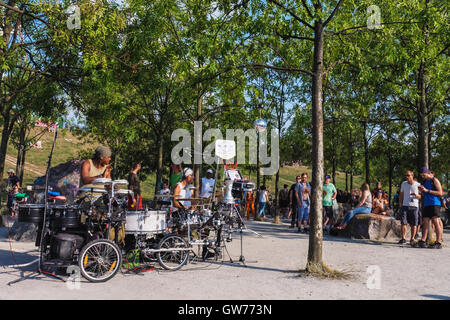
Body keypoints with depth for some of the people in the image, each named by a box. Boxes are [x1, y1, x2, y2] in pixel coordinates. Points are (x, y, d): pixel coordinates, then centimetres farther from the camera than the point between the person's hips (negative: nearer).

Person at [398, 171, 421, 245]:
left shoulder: (418, 185, 0)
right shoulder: (403, 184, 7)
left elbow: (421, 196, 5)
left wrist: (416, 195, -17)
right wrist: (400, 204, 11)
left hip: (414, 206, -2)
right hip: (405, 206, 2)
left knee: (414, 224, 0)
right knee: (403, 222, -4)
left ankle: (412, 239, 11)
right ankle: (403, 238, 2)